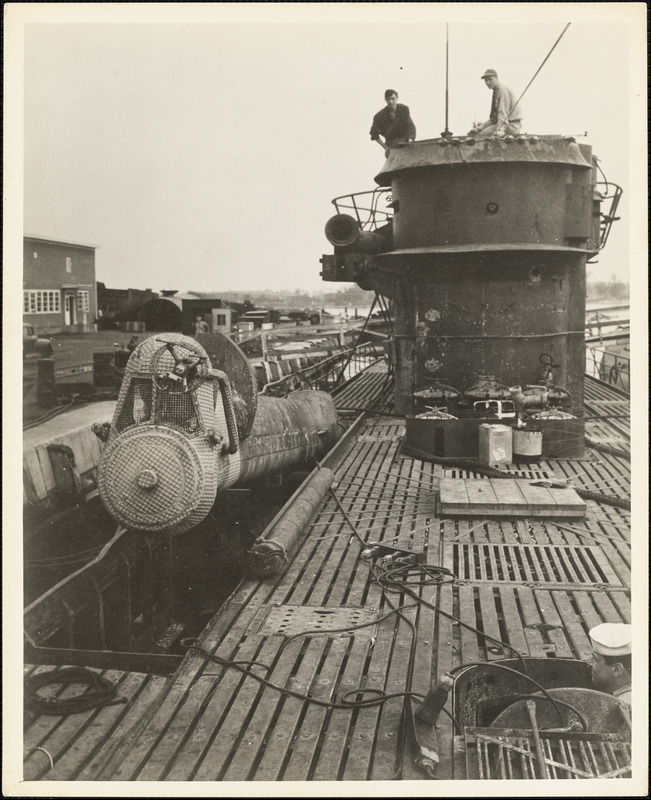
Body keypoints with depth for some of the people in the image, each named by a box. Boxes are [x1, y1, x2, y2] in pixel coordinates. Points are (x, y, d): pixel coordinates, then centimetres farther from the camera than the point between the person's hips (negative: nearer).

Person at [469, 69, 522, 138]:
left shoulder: (502, 89, -11)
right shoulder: (496, 91, 19)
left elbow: (503, 113, -22)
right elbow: (494, 117, 17)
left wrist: (500, 130, -35)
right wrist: (479, 128, 7)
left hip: (512, 125, -10)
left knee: (484, 134, -20)